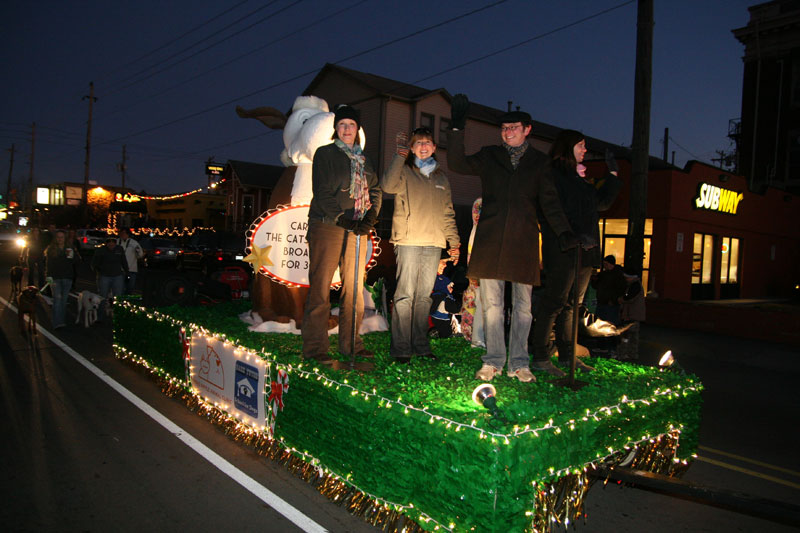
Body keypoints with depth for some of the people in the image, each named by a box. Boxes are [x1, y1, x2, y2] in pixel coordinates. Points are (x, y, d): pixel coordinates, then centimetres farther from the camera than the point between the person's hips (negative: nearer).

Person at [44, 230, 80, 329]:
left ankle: (63, 320, 21)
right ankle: (57, 323, -18)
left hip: (67, 277, 2)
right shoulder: (51, 249, 4)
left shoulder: (70, 248, 8)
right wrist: (49, 275, -12)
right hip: (55, 277, -2)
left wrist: (72, 257, -16)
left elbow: (77, 260, 5)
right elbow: (48, 263, -1)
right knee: (57, 299, -12)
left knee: (64, 299, 10)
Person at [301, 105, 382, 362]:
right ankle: (314, 348, -2)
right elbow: (322, 192, -5)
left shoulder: (363, 160, 21)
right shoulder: (325, 154, 5)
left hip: (357, 229, 5)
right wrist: (341, 219, -15)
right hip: (326, 227, -5)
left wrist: (370, 218, -4)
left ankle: (350, 343, 14)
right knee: (320, 288, -6)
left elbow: (375, 191, 14)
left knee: (354, 288, 5)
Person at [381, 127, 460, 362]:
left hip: (434, 244, 5)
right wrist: (400, 155, -14)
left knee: (424, 296, 8)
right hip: (408, 241, -4)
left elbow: (447, 212, 22)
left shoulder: (441, 177, 20)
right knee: (405, 295, -7)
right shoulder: (405, 171, 6)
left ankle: (420, 345, 16)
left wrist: (454, 240, 16)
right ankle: (400, 348, -1)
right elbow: (387, 185, -16)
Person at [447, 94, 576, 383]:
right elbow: (456, 163, 3)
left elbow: (549, 200, 7)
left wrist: (563, 230, -8)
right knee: (491, 303, 1)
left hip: (523, 240, 0)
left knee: (522, 305, 3)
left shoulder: (539, 161, 13)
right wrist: (457, 129, -5)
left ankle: (519, 363, 12)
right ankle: (493, 360, 11)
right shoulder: (488, 156, 14)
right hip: (490, 240, 0)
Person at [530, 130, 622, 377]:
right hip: (563, 250, -9)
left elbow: (603, 202, 31)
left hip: (584, 251, 9)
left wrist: (613, 174, 28)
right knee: (554, 301, -8)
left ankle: (566, 355, 18)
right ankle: (540, 358, -3)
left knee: (571, 303, 11)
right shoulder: (553, 174, -5)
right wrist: (571, 235, -24)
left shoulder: (580, 178, 22)